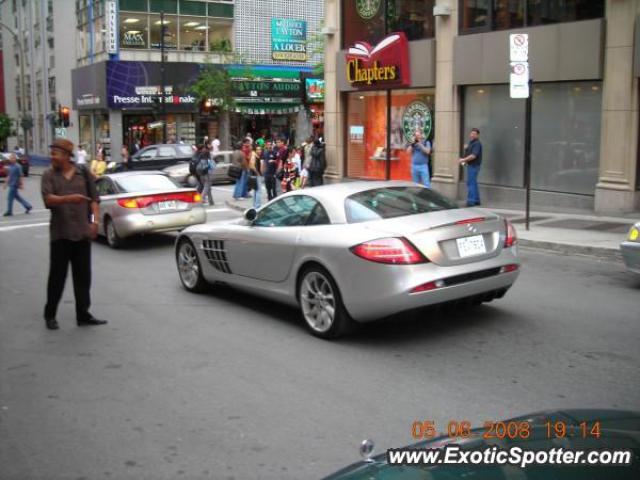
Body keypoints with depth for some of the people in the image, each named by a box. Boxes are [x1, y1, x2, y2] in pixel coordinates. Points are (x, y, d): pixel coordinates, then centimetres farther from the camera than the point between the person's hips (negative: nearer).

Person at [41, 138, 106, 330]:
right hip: (60, 234, -1)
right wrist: (69, 198, -30)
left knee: (83, 277, 6)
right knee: (57, 276, 2)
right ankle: (50, 315, 16)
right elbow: (48, 200, -13)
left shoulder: (83, 173, 6)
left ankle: (83, 314, 16)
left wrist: (95, 221, -6)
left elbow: (94, 199, 7)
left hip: (82, 233, 2)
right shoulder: (49, 176, 2)